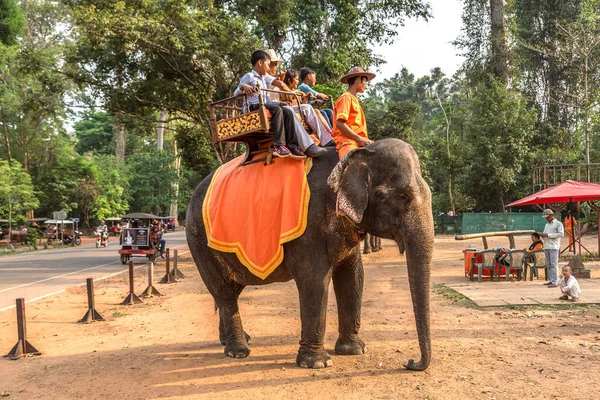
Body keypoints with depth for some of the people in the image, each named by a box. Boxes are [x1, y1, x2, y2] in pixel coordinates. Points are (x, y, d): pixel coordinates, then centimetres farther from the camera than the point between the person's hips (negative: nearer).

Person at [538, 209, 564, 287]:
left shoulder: (558, 224, -2)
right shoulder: (547, 225, 22)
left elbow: (561, 234, -14)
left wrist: (548, 235, -16)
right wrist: (542, 235, 3)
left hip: (554, 247, -8)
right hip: (546, 247, 8)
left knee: (554, 264, -11)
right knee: (548, 264, 8)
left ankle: (554, 282, -14)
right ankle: (551, 280, 13)